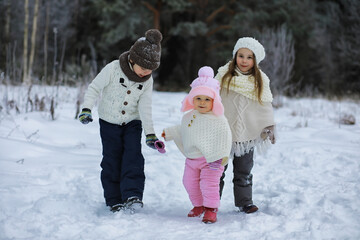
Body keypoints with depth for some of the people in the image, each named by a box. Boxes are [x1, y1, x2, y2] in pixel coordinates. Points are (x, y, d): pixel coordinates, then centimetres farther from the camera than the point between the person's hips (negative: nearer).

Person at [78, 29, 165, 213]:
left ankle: (132, 196, -20)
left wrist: (150, 134, -12)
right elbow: (94, 88, -11)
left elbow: (145, 108, -7)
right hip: (109, 122, -2)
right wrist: (86, 109, -22)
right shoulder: (113, 69, -19)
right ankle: (114, 200, 9)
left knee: (133, 156, -16)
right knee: (112, 160, -1)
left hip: (132, 123, 2)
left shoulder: (148, 80, -9)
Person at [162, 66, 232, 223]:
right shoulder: (188, 117, 8)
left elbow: (223, 137, -15)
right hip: (191, 159, 7)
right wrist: (170, 133, 27)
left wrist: (220, 156, -20)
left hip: (211, 159, -7)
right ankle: (198, 205, 32)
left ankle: (211, 210, 1)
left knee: (209, 184, -10)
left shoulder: (218, 120, -12)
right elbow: (182, 131, 27)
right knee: (190, 184, 14)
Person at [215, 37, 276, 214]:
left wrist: (269, 127, 1)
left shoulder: (260, 81, 3)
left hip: (246, 135, 1)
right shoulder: (224, 76, -2)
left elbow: (266, 106, 8)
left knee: (244, 171, 10)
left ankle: (245, 202, 20)